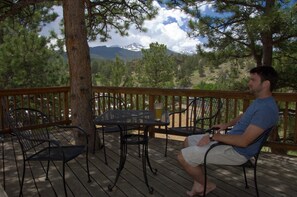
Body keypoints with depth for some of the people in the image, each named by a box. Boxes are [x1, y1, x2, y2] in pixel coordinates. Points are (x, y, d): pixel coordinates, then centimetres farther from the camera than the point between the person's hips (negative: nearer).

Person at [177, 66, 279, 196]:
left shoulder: (267, 109, -25)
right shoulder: (260, 100, 7)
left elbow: (244, 141, -30)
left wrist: (214, 137, -22)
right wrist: (227, 125, 13)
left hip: (237, 151, -10)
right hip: (230, 140, 10)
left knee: (183, 157, -15)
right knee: (189, 141, 14)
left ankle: (206, 185, 11)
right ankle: (199, 181, 16)